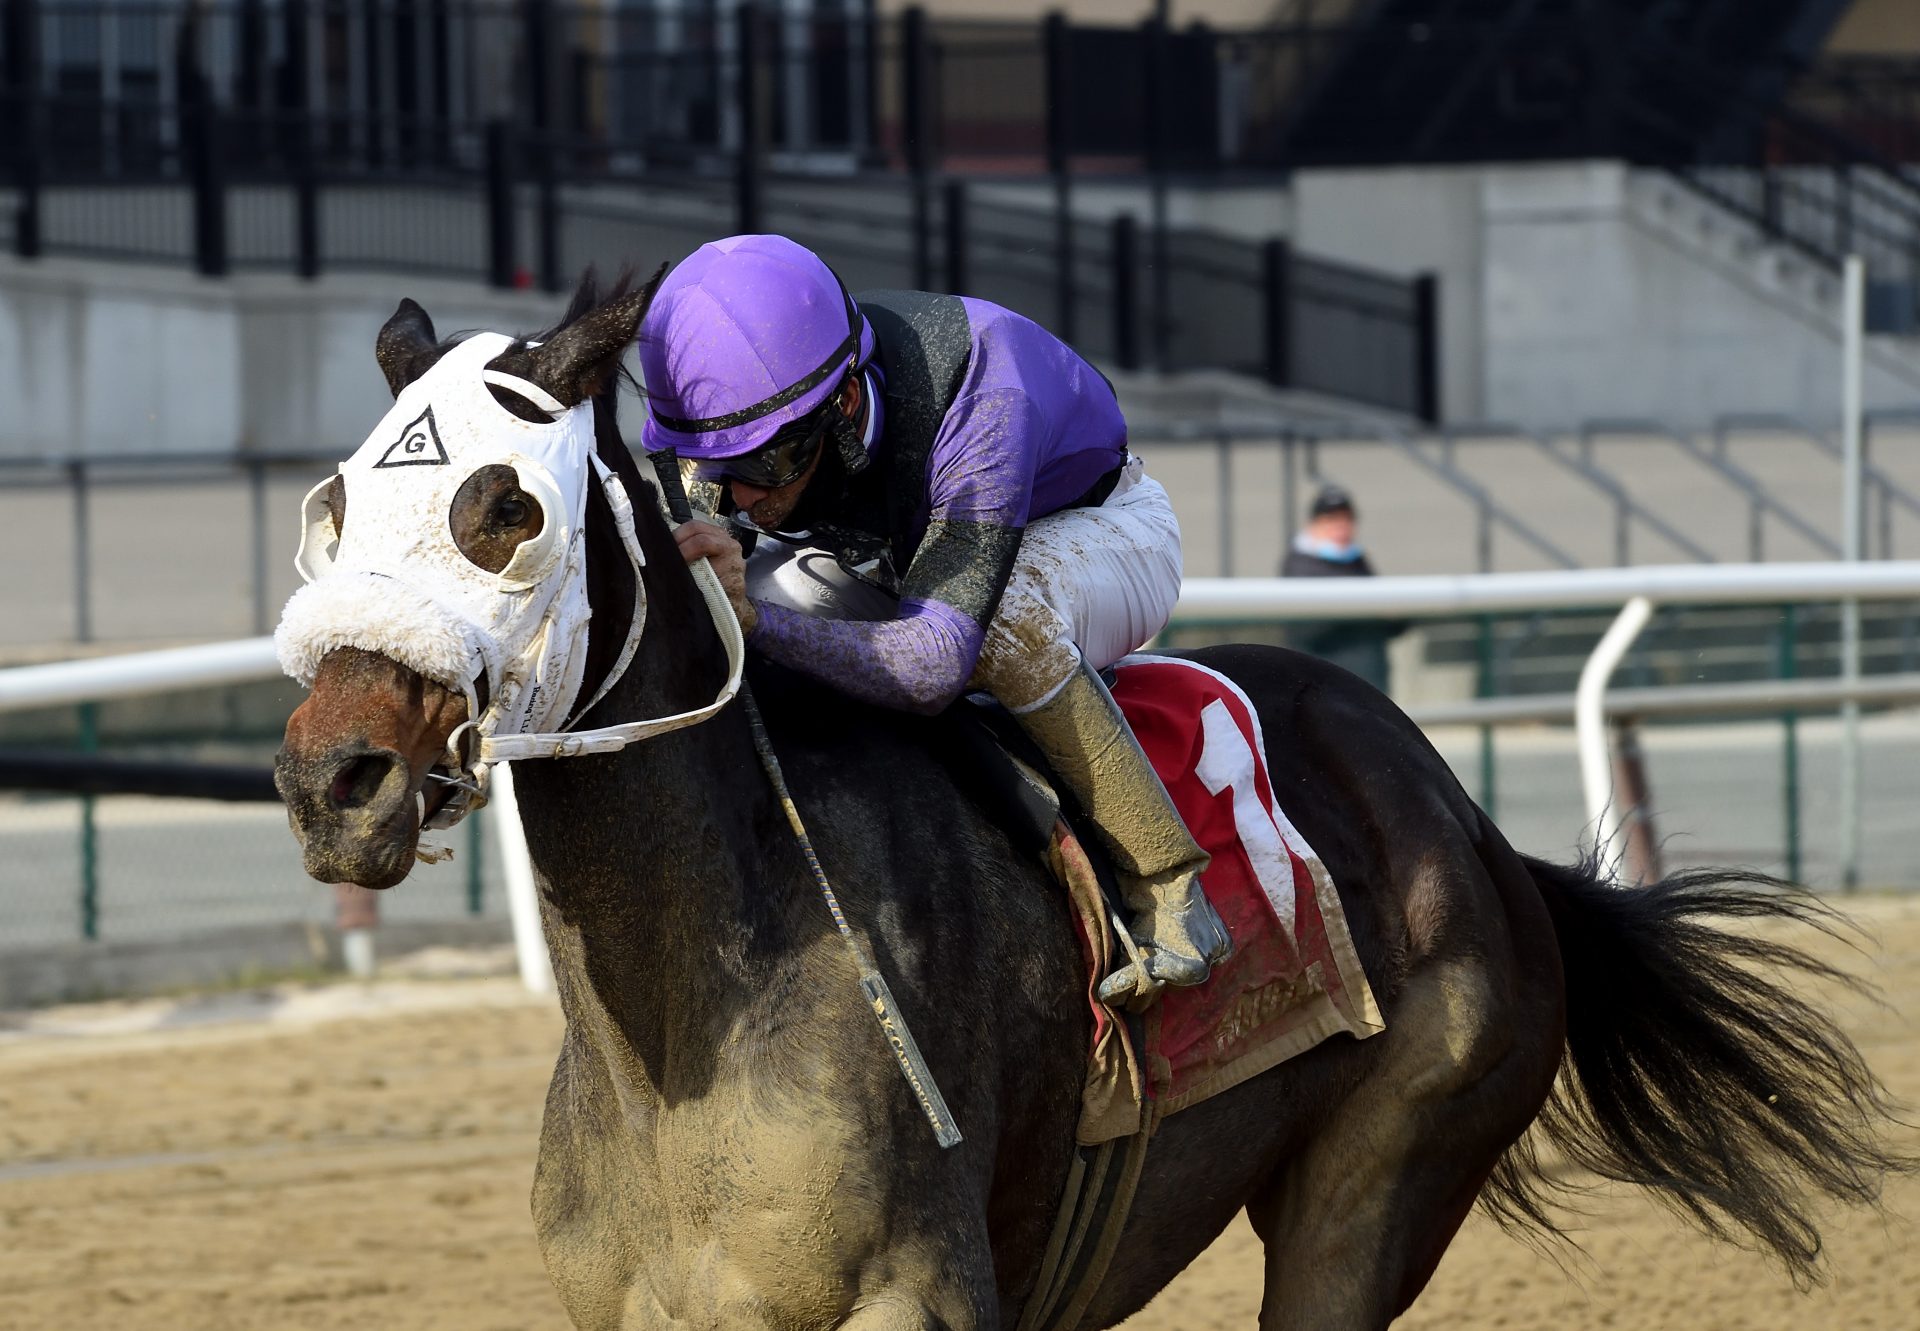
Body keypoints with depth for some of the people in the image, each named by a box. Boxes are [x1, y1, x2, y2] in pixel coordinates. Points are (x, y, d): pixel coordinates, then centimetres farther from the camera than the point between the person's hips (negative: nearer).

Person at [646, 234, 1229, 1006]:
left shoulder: (981, 408, -44)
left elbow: (934, 665, -49)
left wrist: (756, 618, -61)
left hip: (1093, 532, -6)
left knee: (1005, 621, -42)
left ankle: (1166, 888, -28)